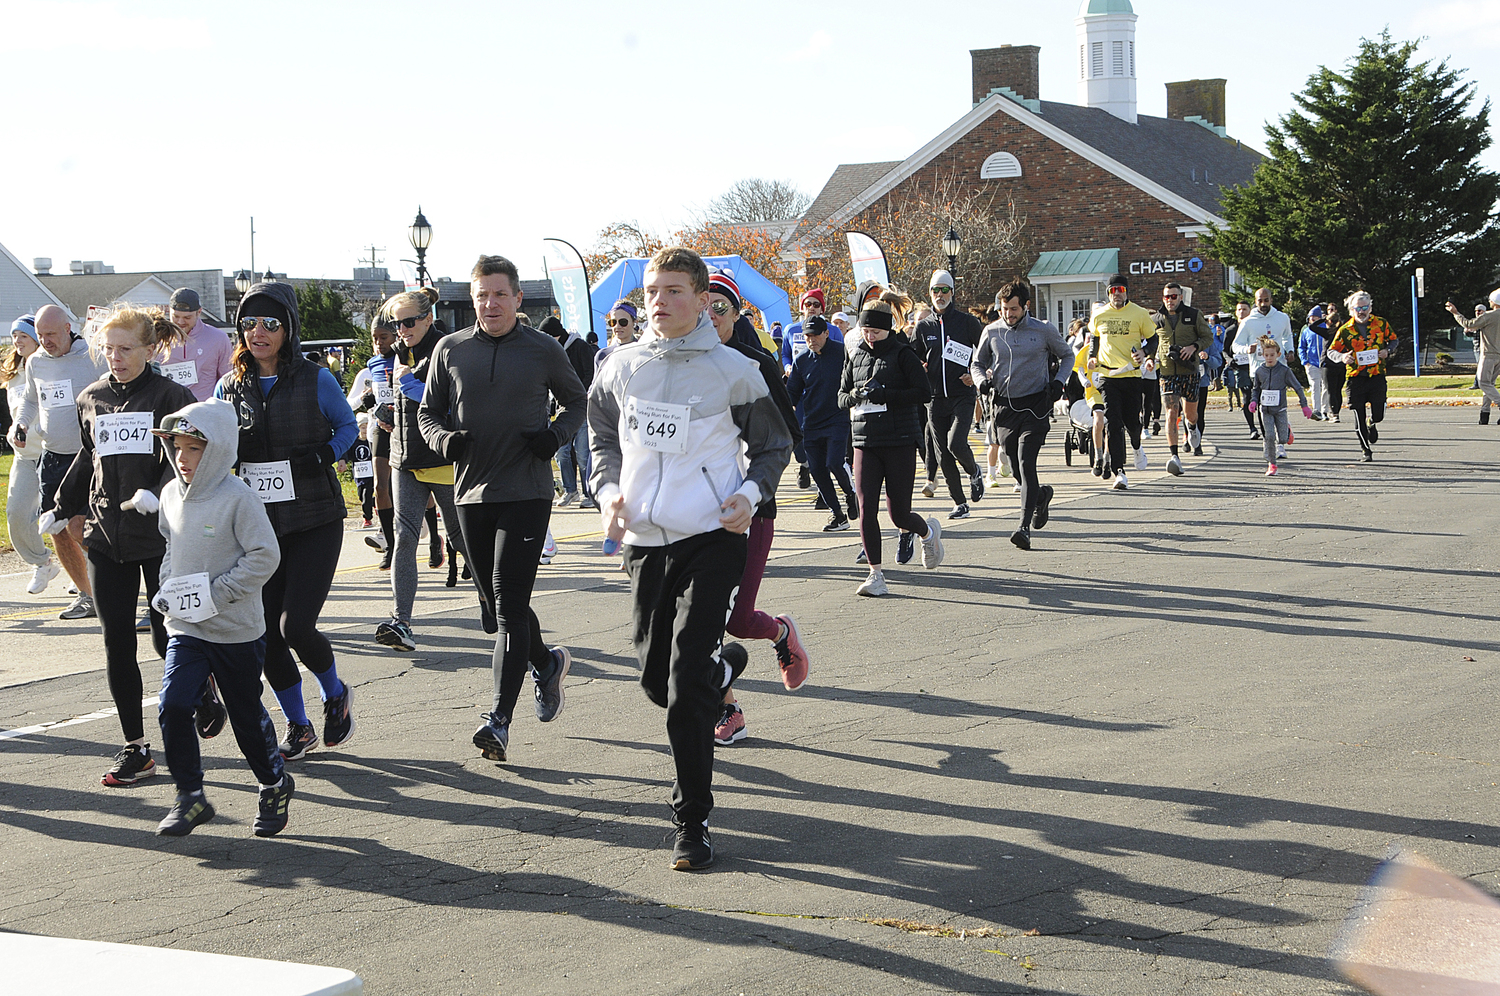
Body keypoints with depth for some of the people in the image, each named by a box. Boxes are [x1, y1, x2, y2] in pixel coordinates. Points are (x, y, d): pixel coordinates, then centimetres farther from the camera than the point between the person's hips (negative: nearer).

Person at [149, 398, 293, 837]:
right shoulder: (171, 495, 3)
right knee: (172, 706, -11)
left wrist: (215, 594, -21)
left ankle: (274, 785, 33)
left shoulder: (238, 497, -17)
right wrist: (168, 587, 2)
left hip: (237, 631, -5)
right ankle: (190, 796, 3)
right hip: (185, 628, 5)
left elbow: (264, 555, -18)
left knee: (247, 716, 9)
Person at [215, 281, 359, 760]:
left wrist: (321, 459, -5)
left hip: (315, 522, -4)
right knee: (266, 633, 2)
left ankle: (335, 693, 18)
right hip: (257, 525, 4)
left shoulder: (316, 381, -5)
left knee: (295, 626, -13)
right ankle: (298, 727, 21)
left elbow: (347, 425, 9)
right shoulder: (230, 387, 5)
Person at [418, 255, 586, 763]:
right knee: (494, 606, 12)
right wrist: (444, 438, -8)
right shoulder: (451, 350, 5)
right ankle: (547, 663, 40)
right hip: (472, 492, 4)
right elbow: (428, 411, 14)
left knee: (509, 603, -14)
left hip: (527, 492, -4)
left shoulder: (543, 350, 0)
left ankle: (499, 718, -16)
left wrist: (557, 434, -6)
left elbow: (577, 401, 14)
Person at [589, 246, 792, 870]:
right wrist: (609, 491, 3)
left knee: (690, 684, -13)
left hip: (713, 539, -4)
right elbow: (603, 438, 20)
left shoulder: (733, 371, -4)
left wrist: (751, 494, -8)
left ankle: (693, 821, -5)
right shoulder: (621, 369, 5)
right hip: (645, 541, 5)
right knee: (657, 681, 12)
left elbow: (773, 444, 9)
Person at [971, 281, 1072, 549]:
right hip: (1004, 406, 4)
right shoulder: (992, 332, 4)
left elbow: (1067, 356, 15)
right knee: (1015, 466, 8)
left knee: (1026, 462, -17)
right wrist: (983, 380, -5)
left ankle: (1025, 527, -20)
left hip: (1035, 406, -4)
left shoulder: (1044, 330, -1)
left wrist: (1058, 381, -2)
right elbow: (977, 363, 17)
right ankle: (1041, 494, 43)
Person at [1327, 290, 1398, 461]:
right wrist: (1342, 356, -17)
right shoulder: (1345, 330, -1)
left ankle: (1371, 423, 34)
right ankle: (1367, 451, 18)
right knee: (1359, 418, 0)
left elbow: (1393, 340, 17)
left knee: (1378, 415, -4)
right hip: (1355, 378, -1)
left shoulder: (1381, 324, 3)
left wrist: (1388, 351, -4)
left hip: (1377, 376, 1)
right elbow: (1331, 351, 5)